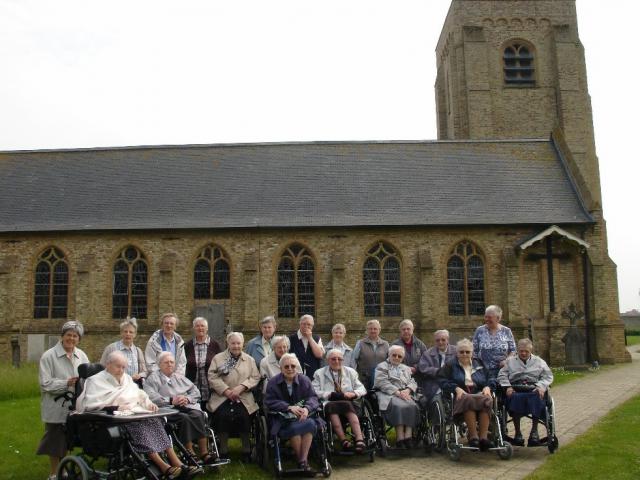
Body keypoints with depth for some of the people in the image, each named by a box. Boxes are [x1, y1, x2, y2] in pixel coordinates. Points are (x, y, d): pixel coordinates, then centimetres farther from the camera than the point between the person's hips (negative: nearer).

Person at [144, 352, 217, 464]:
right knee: (185, 418, -33)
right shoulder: (153, 378, 10)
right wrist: (170, 400, -16)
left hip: (187, 406, 4)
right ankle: (190, 454, -26)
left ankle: (204, 453, -29)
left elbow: (196, 391, 20)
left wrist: (187, 399, -2)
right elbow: (150, 396, -10)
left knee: (198, 415, -27)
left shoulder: (179, 377, 27)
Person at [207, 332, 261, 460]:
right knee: (223, 416, -27)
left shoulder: (250, 360, 16)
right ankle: (223, 451, -9)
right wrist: (226, 390, -12)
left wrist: (241, 387, -11)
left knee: (243, 416, -26)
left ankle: (246, 451, -7)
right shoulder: (218, 358, 12)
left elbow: (255, 377, 5)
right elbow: (212, 377, -1)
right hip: (221, 397, 0)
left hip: (243, 398, 1)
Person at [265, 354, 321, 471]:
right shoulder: (273, 383, 3)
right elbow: (270, 402, -7)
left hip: (302, 416, 2)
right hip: (282, 418, -2)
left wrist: (306, 408, -24)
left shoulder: (305, 380, 9)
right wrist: (289, 407, -22)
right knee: (294, 428, -34)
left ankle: (303, 460, -24)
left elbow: (312, 397, 0)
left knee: (311, 423, -31)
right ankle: (300, 460, -16)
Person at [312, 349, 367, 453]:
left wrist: (353, 393, -7)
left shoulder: (350, 372, 23)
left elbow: (362, 389, 14)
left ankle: (359, 439, -44)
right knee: (331, 406, -35)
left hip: (348, 403, 1)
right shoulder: (319, 373, 16)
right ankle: (344, 441, -40)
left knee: (347, 405, -34)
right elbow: (315, 392, 2)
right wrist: (330, 394, -13)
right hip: (329, 404, -1)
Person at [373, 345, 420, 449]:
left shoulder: (406, 368, 30)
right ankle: (400, 439, -36)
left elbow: (413, 383, 17)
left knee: (412, 406, -29)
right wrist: (397, 392, -16)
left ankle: (408, 437, -35)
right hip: (388, 394, -4)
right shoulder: (382, 366, 13)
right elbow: (382, 382, -4)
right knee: (399, 406, -35)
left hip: (404, 394, 4)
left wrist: (407, 390, -7)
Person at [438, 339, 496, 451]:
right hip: (461, 395, -2)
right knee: (469, 400, -39)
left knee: (486, 400, -35)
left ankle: (483, 437, -39)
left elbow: (491, 377, 21)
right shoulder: (450, 366, 20)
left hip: (480, 394, 2)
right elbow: (443, 380, 5)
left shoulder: (479, 364, 29)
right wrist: (456, 388, -12)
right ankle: (473, 436, -37)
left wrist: (488, 387, -1)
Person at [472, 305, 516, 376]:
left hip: (503, 370, 0)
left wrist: (507, 360, -9)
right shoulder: (479, 330, 6)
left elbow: (513, 350, 8)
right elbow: (474, 350, 7)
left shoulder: (507, 331, 6)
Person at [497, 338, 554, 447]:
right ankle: (517, 432, -28)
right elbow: (502, 375, 12)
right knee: (515, 398, -37)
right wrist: (507, 387, -7)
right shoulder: (510, 361, 23)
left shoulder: (539, 361, 24)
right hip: (516, 390, 0)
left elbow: (548, 376, 13)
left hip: (533, 389, 0)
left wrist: (541, 387, -7)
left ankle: (534, 430, -26)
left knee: (536, 397, -37)